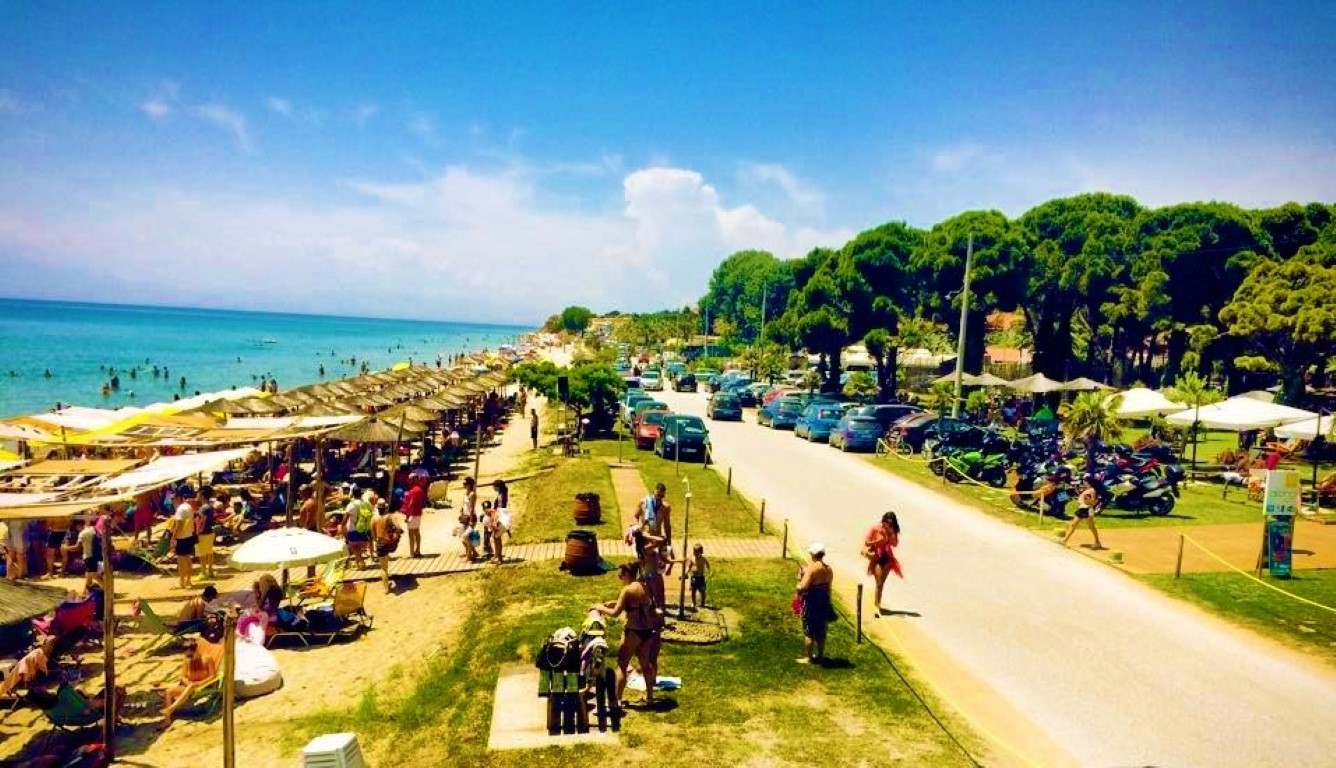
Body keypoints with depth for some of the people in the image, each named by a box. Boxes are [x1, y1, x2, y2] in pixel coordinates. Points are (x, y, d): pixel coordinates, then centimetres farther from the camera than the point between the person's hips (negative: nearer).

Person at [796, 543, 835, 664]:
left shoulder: (811, 568, -20)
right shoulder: (828, 569, 1)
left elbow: (803, 587, -26)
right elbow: (828, 587, 10)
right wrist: (827, 603, 19)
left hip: (811, 602, -7)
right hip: (824, 601, 7)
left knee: (808, 631, 4)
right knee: (821, 631, 17)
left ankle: (808, 657, 10)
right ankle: (820, 655, 27)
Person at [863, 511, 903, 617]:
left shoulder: (892, 531, -1)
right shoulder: (875, 529, -12)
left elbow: (895, 544, -11)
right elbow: (866, 542, -10)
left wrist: (892, 533, -22)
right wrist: (878, 541, -22)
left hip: (887, 557, 4)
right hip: (876, 558, -4)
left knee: (882, 583, 10)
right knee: (879, 583, -10)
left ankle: (877, 605, 24)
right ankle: (876, 606, -4)